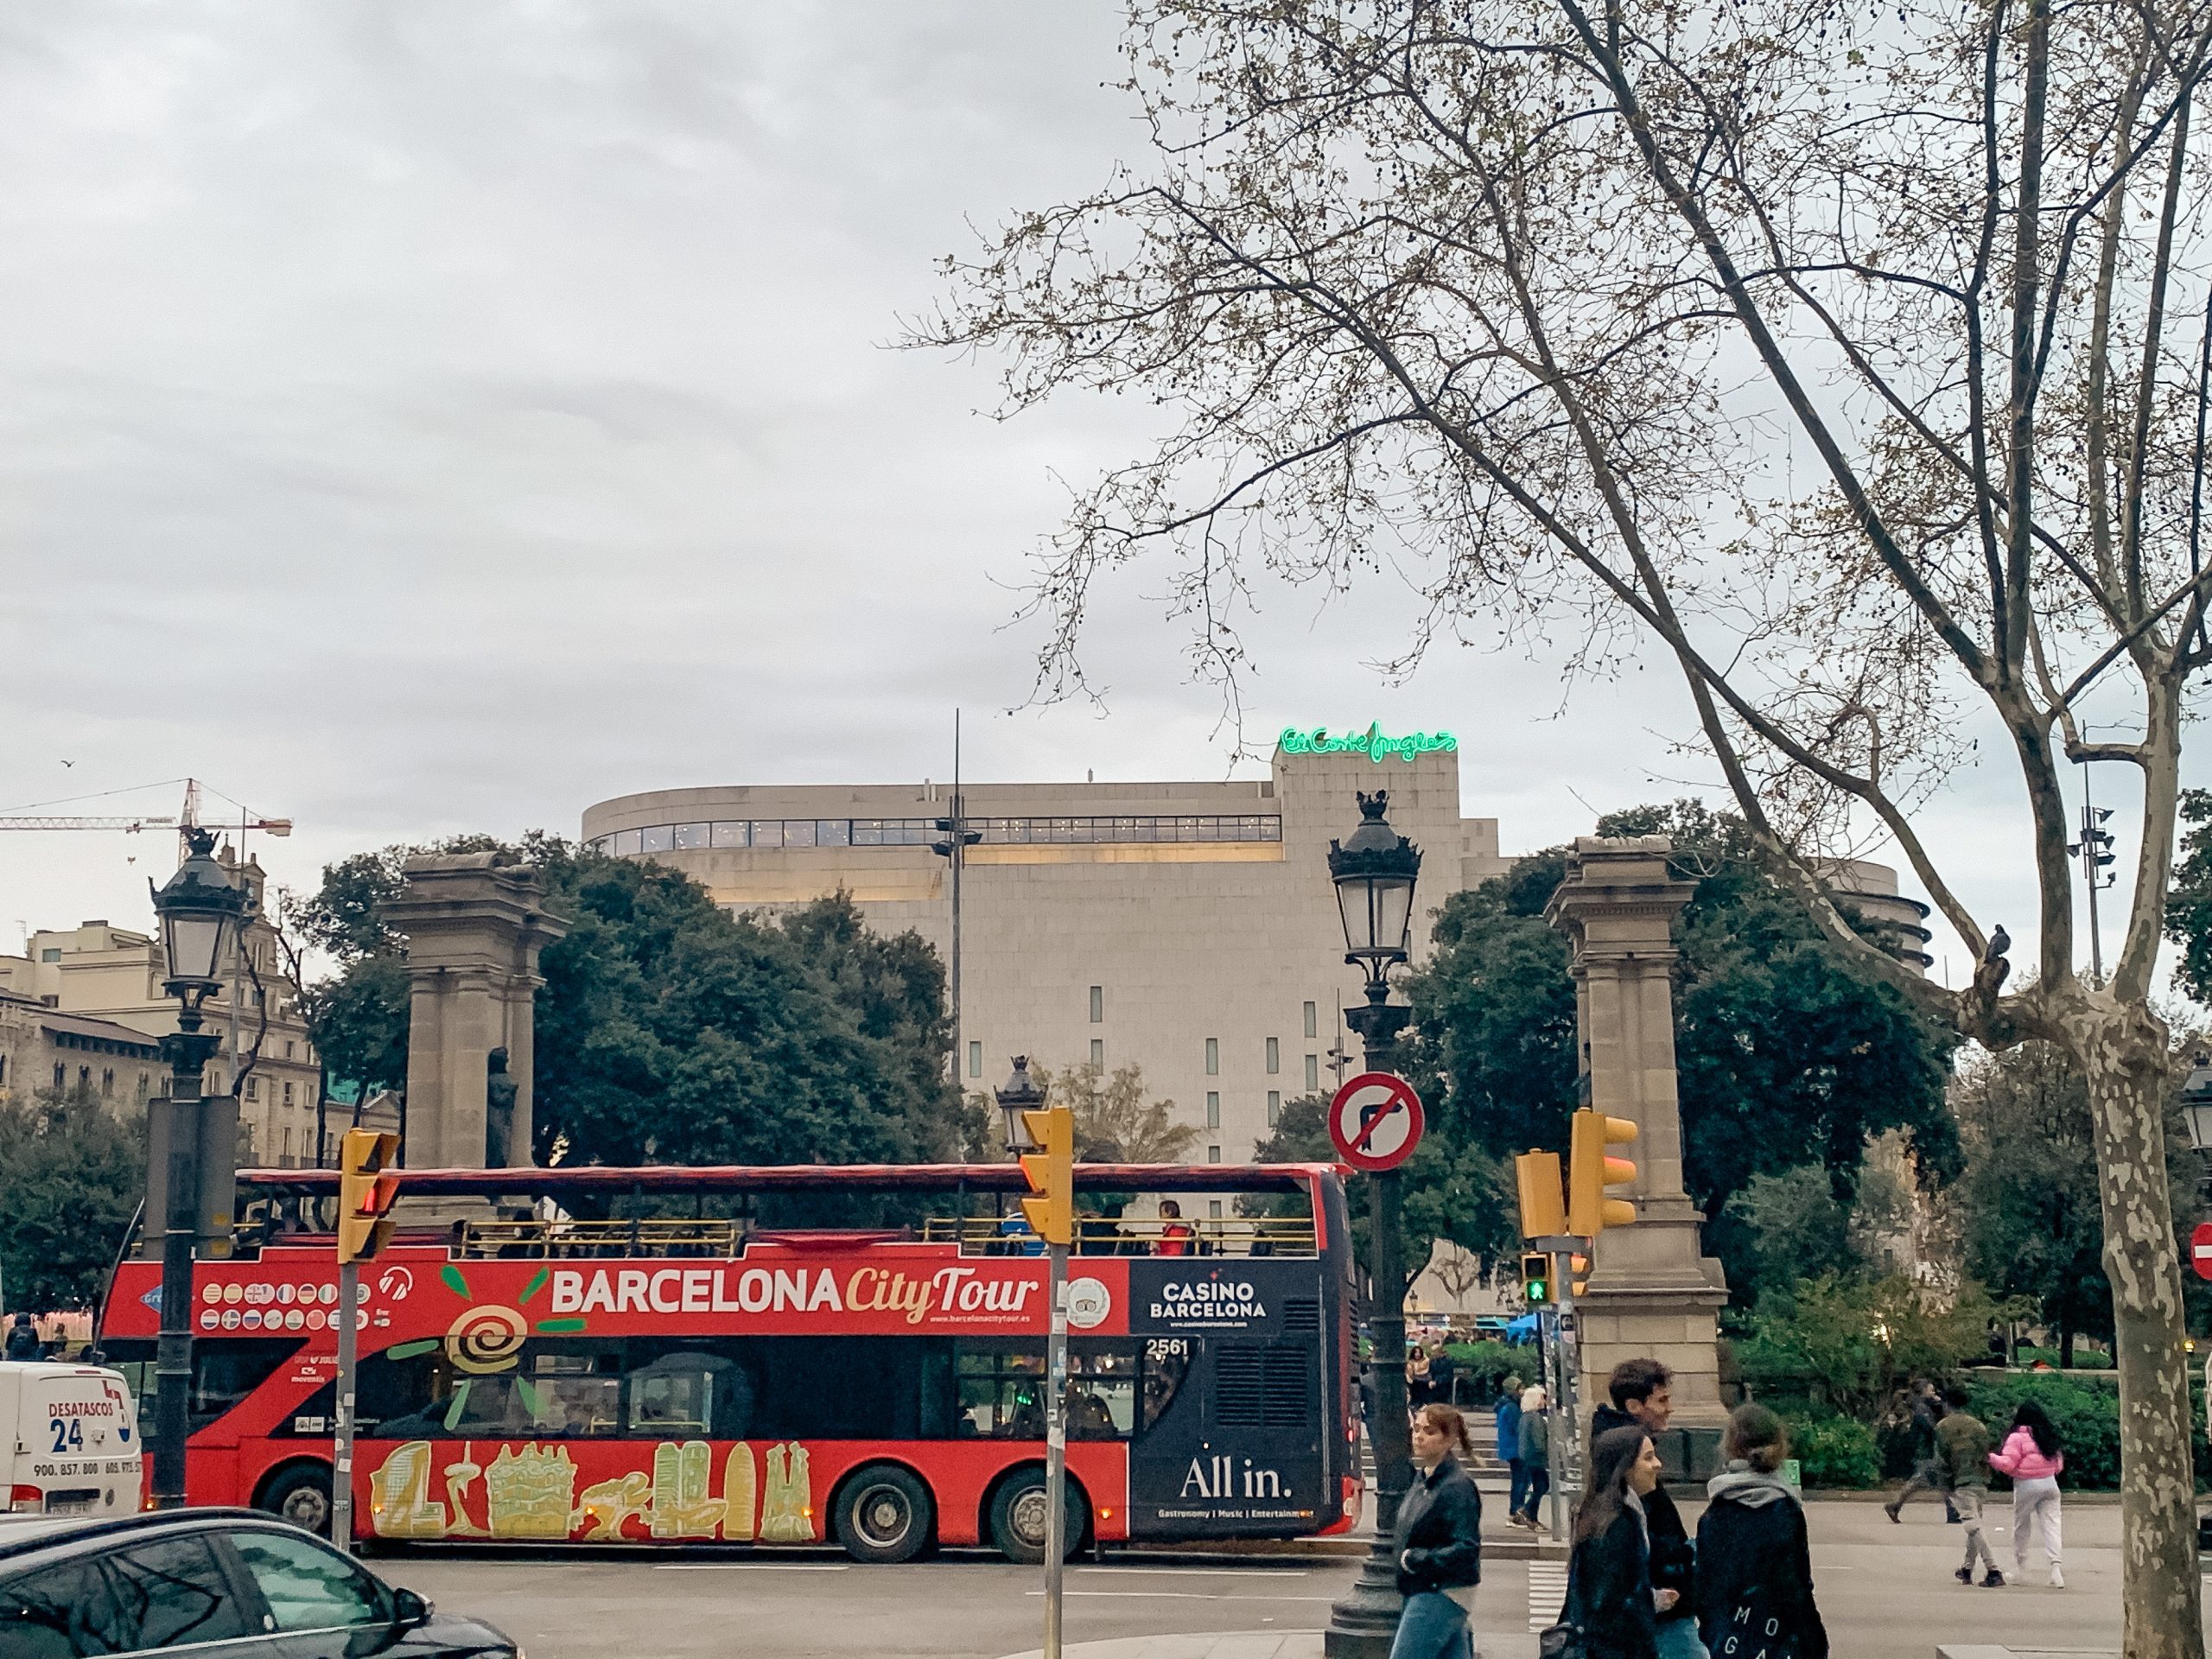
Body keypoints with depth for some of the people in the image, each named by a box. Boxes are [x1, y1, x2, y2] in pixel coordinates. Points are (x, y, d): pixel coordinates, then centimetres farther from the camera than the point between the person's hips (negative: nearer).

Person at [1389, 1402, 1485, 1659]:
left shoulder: (1458, 1486, -17)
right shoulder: (1421, 1477, 10)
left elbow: (1467, 1550, -22)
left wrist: (1414, 1559, -18)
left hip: (1439, 1596, -9)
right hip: (1422, 1591, 9)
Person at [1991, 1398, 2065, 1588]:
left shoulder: (2017, 1437, -9)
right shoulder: (2048, 1436, 10)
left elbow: (2008, 1464, -13)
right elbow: (2058, 1462, 14)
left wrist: (1991, 1457, 1)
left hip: (2026, 1485, -4)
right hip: (2050, 1483, 4)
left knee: (2021, 1526, 11)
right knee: (2051, 1525, -1)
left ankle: (2020, 1568, 19)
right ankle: (2055, 1567, -17)